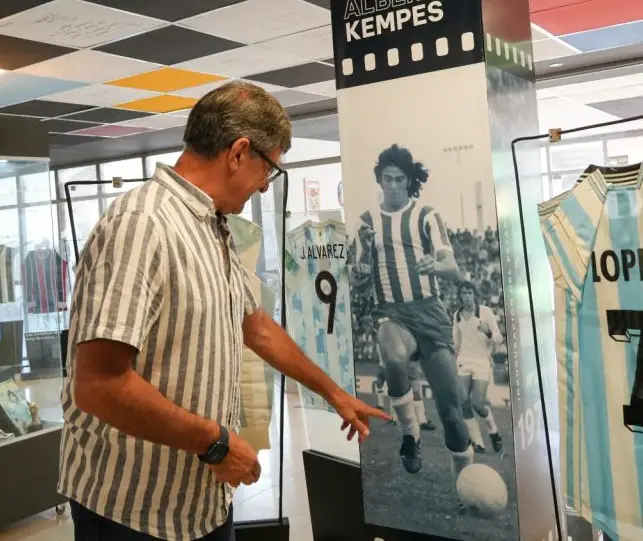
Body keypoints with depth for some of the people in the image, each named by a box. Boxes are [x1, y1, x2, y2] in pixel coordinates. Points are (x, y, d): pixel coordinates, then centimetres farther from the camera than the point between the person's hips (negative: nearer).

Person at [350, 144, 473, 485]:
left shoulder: (426, 216, 3)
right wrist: (364, 253, -13)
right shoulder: (367, 221, 10)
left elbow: (453, 270, -7)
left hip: (429, 310, 0)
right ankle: (409, 434, -12)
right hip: (391, 312, 0)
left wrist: (435, 266, -31)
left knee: (450, 408, -3)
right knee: (395, 357, -36)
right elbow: (357, 278, 9)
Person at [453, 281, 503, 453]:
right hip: (463, 362, 4)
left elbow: (499, 338, -7)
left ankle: (493, 431, 21)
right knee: (463, 403, -8)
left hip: (482, 362, -4)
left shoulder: (486, 311, -7)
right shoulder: (457, 315, 7)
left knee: (478, 404, -10)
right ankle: (477, 442, 4)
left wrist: (488, 333, -27)